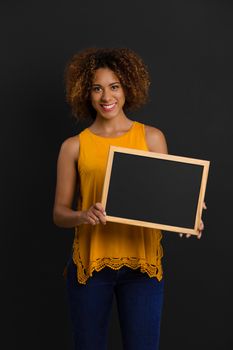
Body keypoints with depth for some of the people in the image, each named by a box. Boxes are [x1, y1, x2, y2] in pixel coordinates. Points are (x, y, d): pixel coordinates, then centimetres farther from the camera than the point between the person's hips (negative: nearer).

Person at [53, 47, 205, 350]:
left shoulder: (151, 138, 4)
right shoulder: (74, 146, 3)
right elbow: (59, 212, 3)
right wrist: (83, 216, -18)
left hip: (142, 262, 0)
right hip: (90, 262, 0)